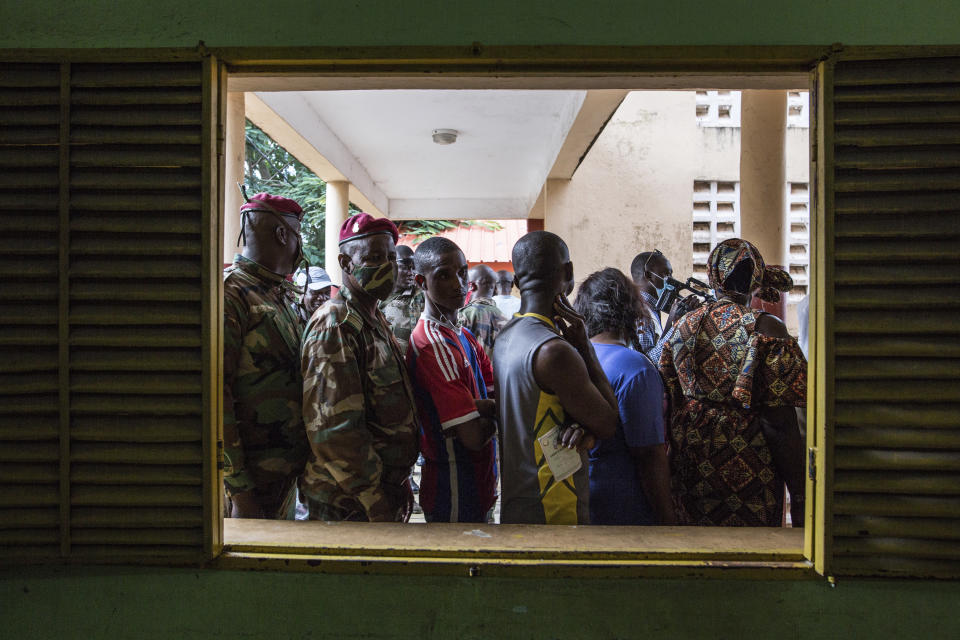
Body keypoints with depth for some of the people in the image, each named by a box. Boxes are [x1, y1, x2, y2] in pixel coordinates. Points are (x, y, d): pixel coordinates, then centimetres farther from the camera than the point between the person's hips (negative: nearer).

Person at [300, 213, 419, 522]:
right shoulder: (335, 325, -19)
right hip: (348, 506, -9)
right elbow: (334, 429, -25)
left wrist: (399, 484, 16)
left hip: (383, 492, 9)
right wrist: (375, 501, -21)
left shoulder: (375, 320, 13)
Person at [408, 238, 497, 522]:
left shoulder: (463, 335, 9)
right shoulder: (433, 344, -22)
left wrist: (481, 406, -20)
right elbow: (473, 437, -25)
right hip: (455, 497, -9)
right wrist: (496, 412, -5)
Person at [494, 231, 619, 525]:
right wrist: (584, 345, -10)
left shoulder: (505, 336, 4)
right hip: (553, 513, -9)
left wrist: (583, 426, -14)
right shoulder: (553, 351, -24)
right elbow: (609, 423, -11)